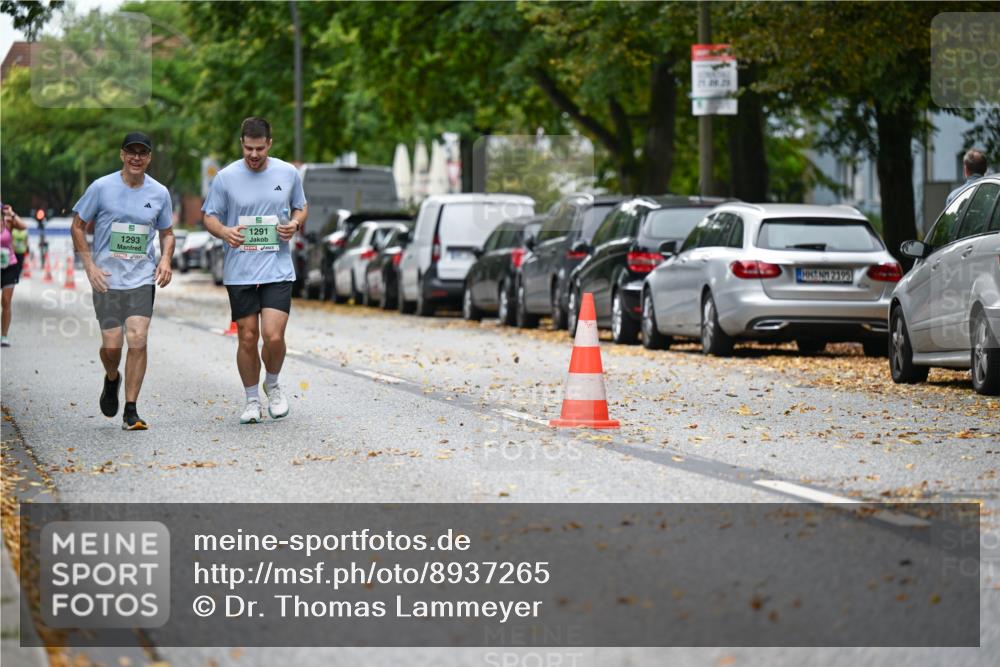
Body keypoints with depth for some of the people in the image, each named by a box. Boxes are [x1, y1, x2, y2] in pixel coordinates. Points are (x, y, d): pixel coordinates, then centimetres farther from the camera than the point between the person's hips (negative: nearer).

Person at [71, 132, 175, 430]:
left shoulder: (159, 193, 5)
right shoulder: (102, 187, -3)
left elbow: (167, 232, 18)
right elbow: (78, 227, 4)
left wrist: (166, 259, -2)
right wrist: (90, 266, -5)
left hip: (143, 279, 1)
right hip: (107, 279, -1)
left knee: (138, 340, -10)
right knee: (112, 344, -4)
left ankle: (131, 411, -3)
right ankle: (111, 380, 32)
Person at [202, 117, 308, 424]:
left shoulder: (288, 174, 3)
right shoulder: (225, 177, -1)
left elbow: (301, 208, 17)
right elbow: (210, 217, 5)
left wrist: (295, 224, -5)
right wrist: (224, 232, -16)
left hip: (278, 269, 0)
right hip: (239, 271, 0)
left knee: (273, 336, -12)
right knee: (247, 339, 3)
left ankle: (272, 384, 17)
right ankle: (252, 400, 22)